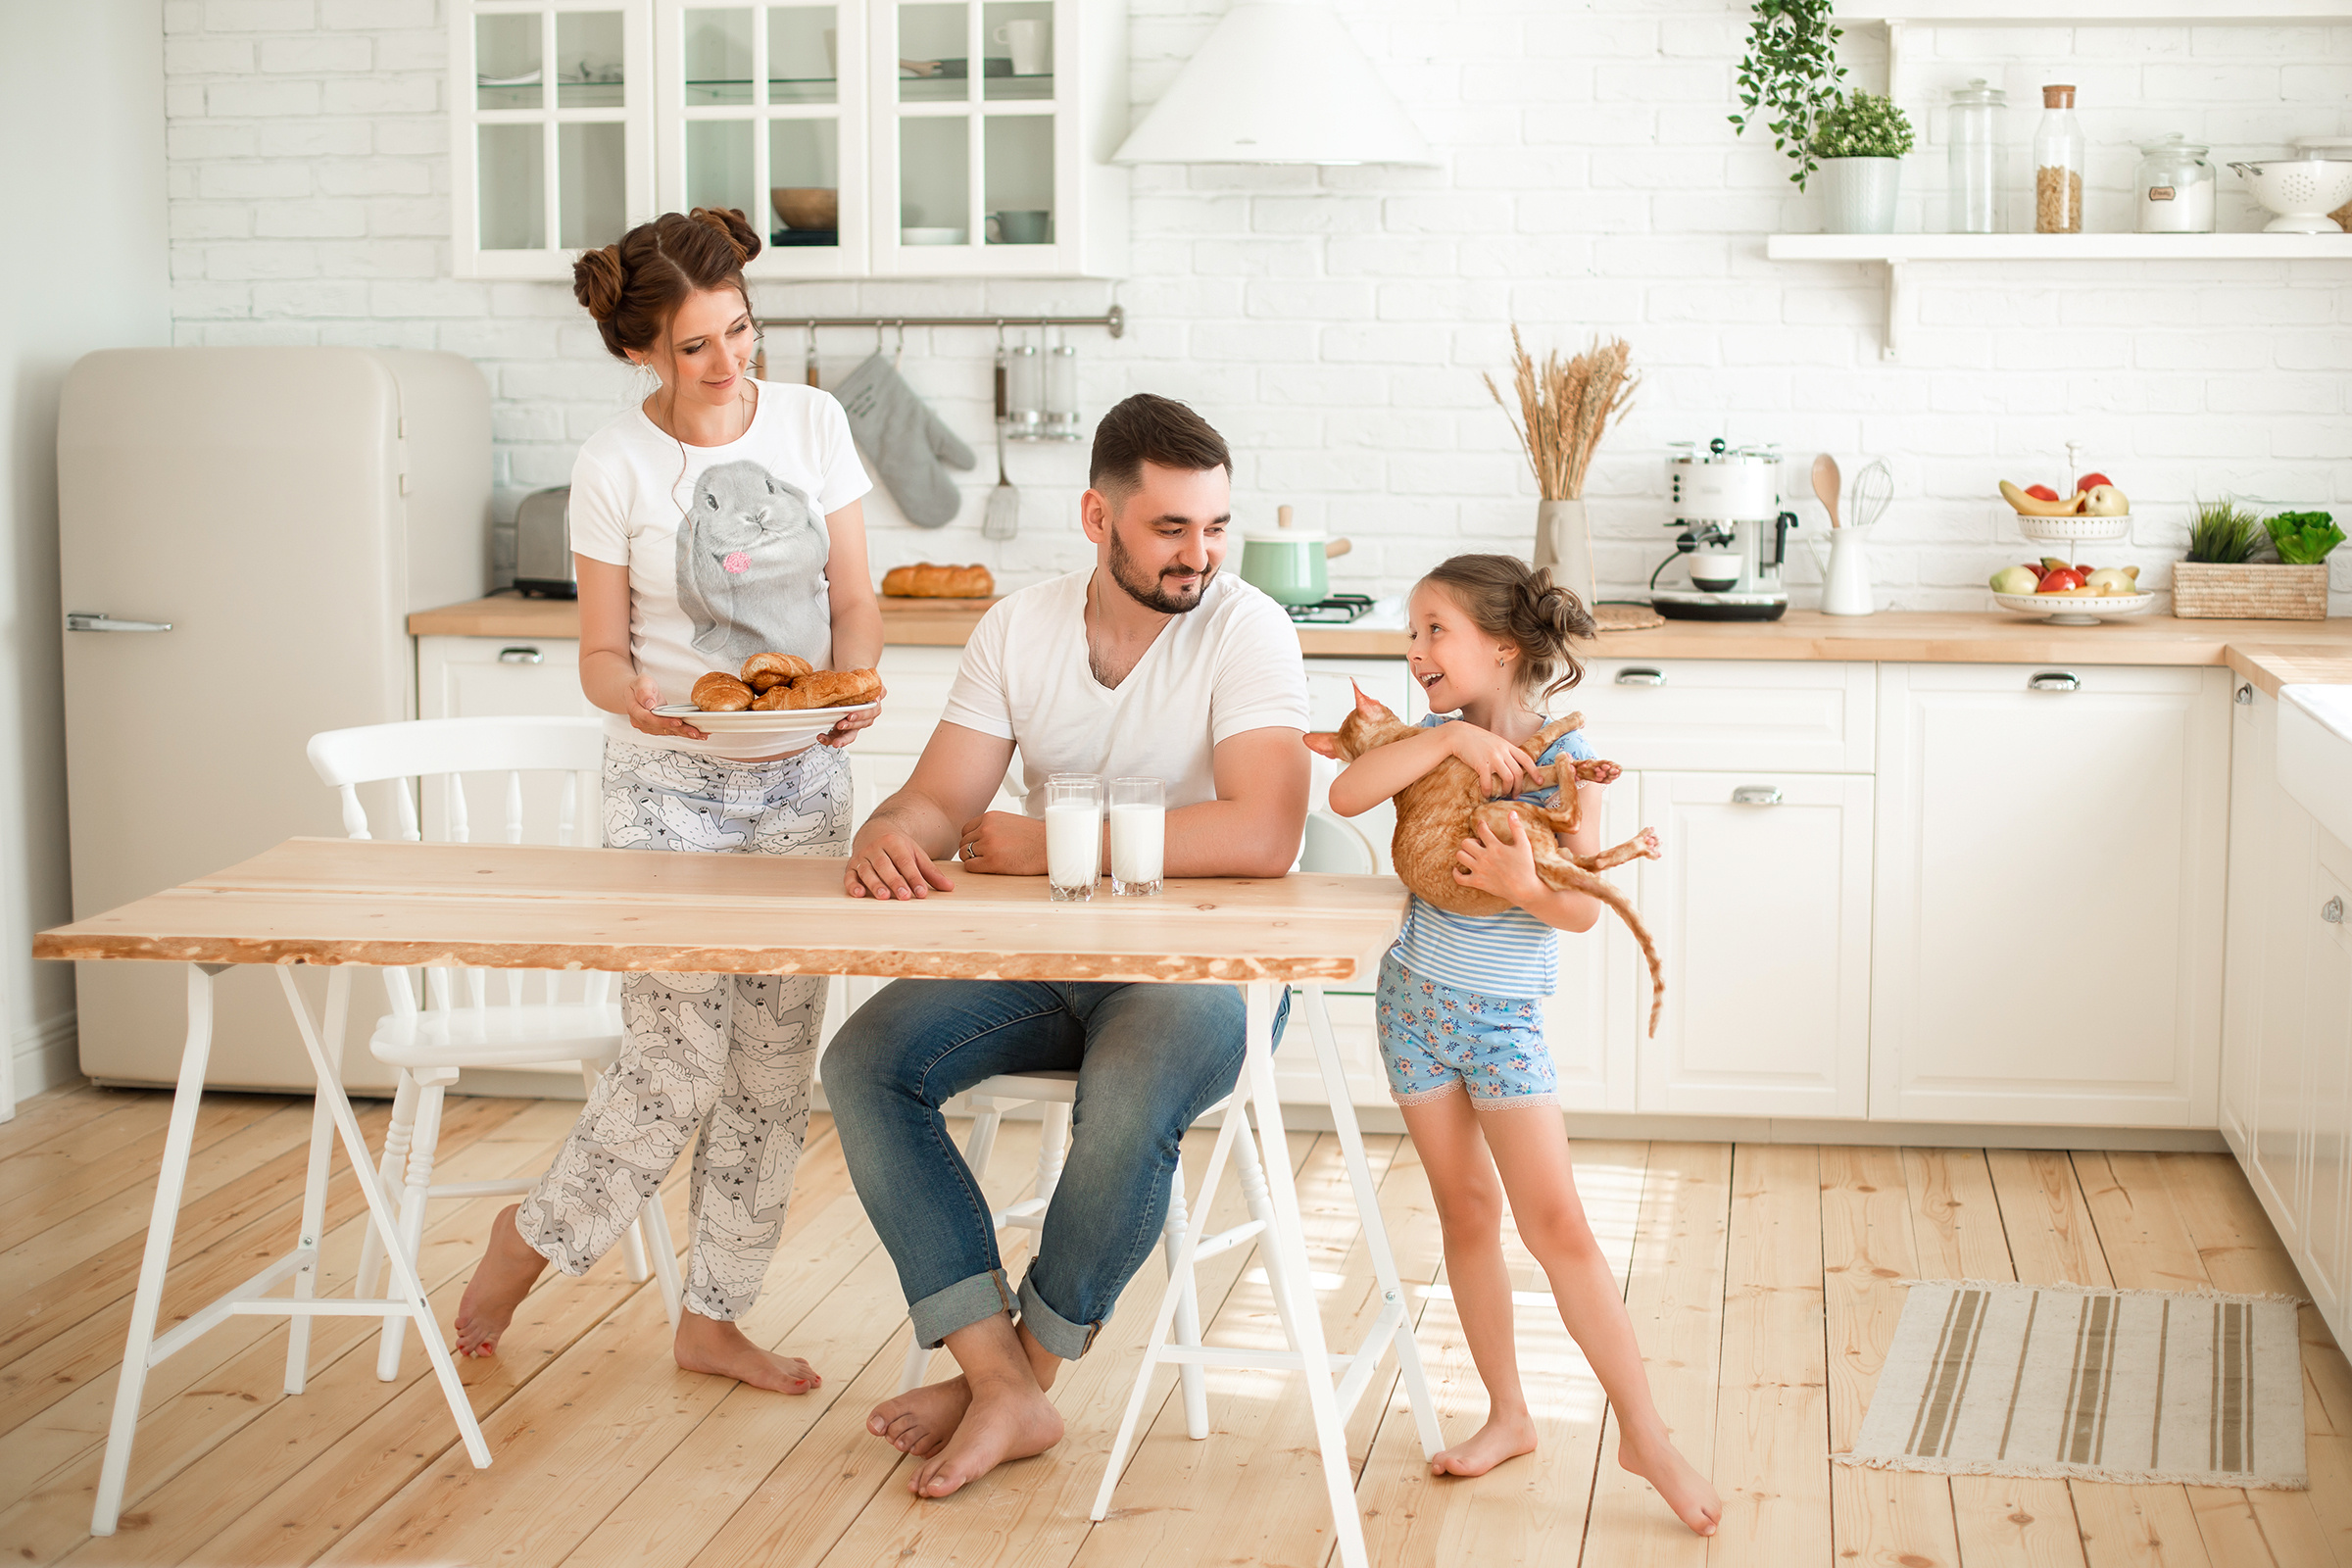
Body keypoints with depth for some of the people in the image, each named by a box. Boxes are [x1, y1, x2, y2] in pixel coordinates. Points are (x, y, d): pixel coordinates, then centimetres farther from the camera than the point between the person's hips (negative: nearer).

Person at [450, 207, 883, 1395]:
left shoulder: (811, 423, 1)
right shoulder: (615, 465, -7)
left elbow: (854, 603, 5)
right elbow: (599, 654, -3)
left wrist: (852, 690, -15)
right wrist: (637, 698, -26)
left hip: (802, 780, 4)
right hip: (669, 786, -4)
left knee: (776, 1062, 6)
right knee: (678, 1062, -9)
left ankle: (713, 1317, 20)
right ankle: (530, 1238, 17)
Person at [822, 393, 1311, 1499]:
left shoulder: (1246, 630, -13)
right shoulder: (1019, 629, 4)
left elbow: (1260, 836, -26)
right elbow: (941, 798, 1)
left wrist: (1046, 846, -22)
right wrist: (888, 836, -26)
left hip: (1204, 963, -5)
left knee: (1127, 1107, -34)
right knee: (864, 1062, -15)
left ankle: (1025, 1371, -7)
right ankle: (1001, 1385, -16)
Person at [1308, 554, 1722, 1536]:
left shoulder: (1564, 758, -10)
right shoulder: (1436, 734, 1)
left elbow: (1584, 907, -13)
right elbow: (1347, 797, -18)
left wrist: (1522, 885, -32)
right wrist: (1447, 738, -23)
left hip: (1503, 1016, -4)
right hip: (1415, 999, 4)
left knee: (1557, 1225, -7)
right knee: (1466, 1211, 10)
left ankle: (1645, 1434, 2)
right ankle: (1508, 1416, 22)